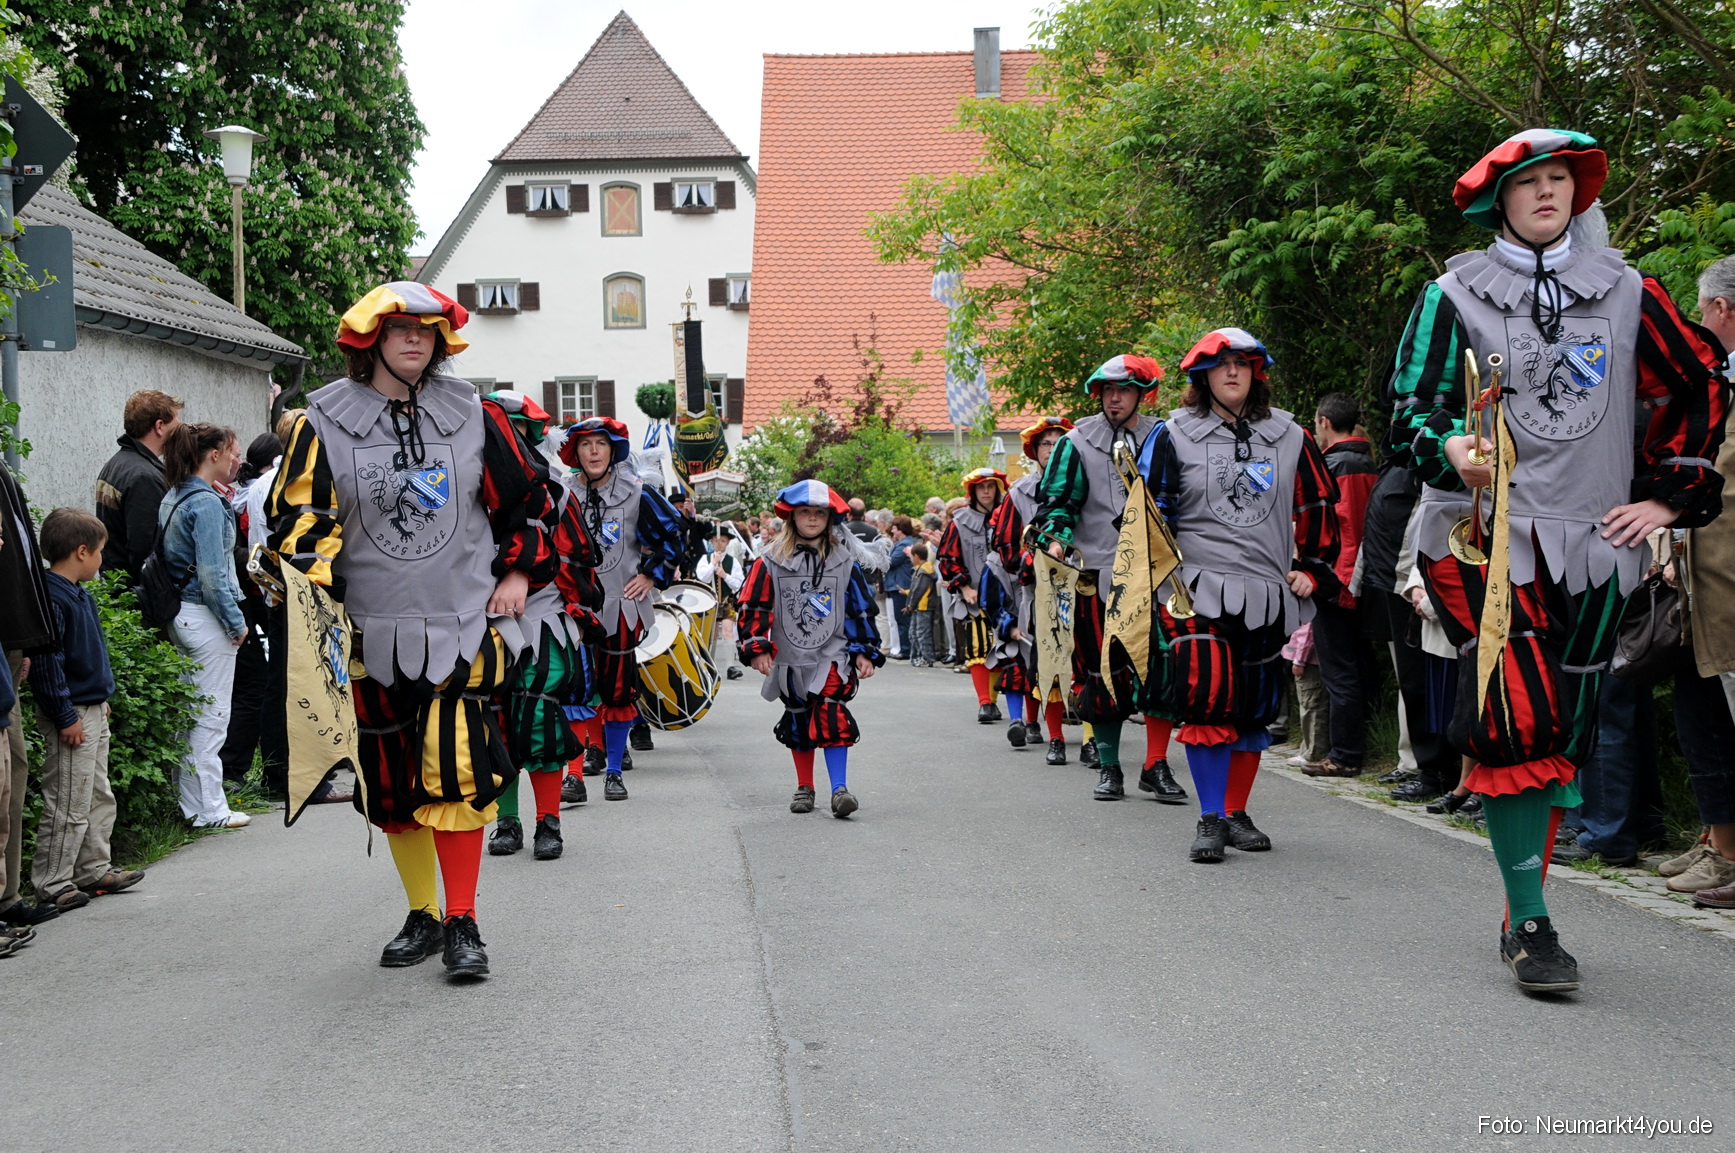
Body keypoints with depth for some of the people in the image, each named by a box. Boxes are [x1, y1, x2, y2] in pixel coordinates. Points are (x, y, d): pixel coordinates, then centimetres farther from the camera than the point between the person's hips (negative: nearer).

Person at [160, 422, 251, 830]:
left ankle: (191, 804, 21)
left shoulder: (174, 498, 11)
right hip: (206, 617, -9)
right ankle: (210, 809, 4)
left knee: (192, 715, 15)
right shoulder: (207, 503, -17)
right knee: (211, 718, -2)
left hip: (181, 614, 9)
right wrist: (236, 623, -12)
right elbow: (212, 576, -21)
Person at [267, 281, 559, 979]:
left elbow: (529, 497, 16)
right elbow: (296, 519, 2)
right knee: (392, 785, 9)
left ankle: (462, 924, -1)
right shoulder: (325, 423, 2)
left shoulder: (473, 416, 6)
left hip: (463, 628, -1)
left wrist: (520, 573, 8)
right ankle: (421, 917, 26)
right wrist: (313, 590, -13)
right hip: (371, 635, 1)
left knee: (456, 773, -12)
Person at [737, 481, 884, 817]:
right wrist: (756, 648, -9)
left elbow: (861, 609, 7)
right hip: (789, 657, 2)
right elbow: (754, 607, 1)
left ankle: (840, 789, -19)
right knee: (797, 722, 11)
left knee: (832, 717, -17)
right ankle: (804, 787, 25)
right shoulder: (771, 562, 2)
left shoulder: (845, 561, 4)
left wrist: (865, 651, 3)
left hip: (833, 654, -2)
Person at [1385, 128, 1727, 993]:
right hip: (1486, 527, -3)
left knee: (1565, 728, 7)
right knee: (1518, 718, -17)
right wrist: (1451, 451, -24)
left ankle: (1522, 914, 21)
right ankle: (1531, 923, -10)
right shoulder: (1455, 294, 3)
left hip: (1591, 538, 4)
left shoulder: (1622, 288, 10)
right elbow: (1414, 406, -2)